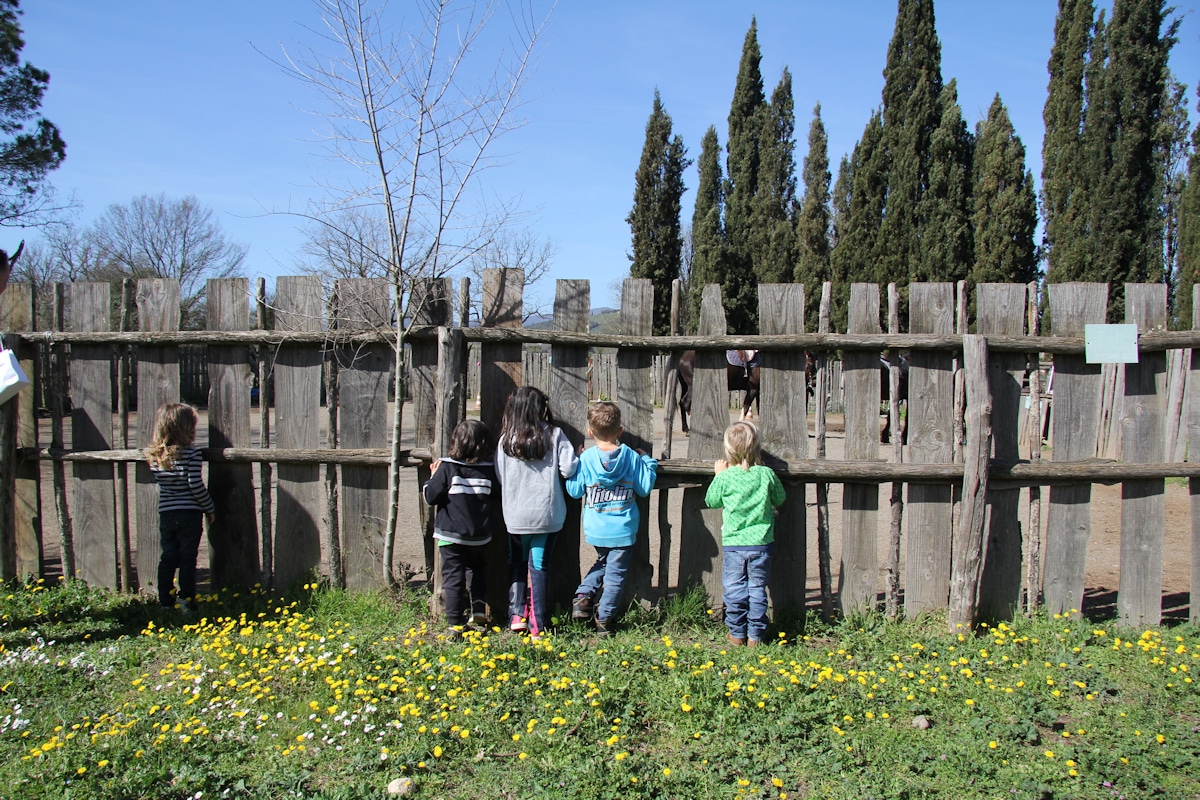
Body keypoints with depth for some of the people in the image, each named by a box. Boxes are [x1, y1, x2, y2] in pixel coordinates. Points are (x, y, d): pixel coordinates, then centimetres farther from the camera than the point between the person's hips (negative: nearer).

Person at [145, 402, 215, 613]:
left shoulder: (154, 455, 4)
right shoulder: (190, 453, -13)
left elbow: (161, 481, 13)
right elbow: (196, 485, -15)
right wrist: (210, 509, -4)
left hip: (165, 514, 5)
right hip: (189, 513, -5)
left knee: (168, 558, 12)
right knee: (187, 559, 3)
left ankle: (165, 602, 17)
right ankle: (187, 601, 5)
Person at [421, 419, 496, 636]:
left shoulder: (447, 468, -13)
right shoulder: (490, 469, -4)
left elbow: (431, 497, -10)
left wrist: (434, 475, 4)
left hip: (451, 535, -3)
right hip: (480, 536, 4)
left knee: (453, 578, 3)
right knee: (476, 570, 26)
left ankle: (456, 624, 3)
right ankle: (479, 612, 20)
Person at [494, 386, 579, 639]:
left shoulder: (506, 440, -3)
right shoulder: (555, 435, -7)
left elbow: (499, 476, 1)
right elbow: (568, 469, -12)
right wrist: (575, 458, 10)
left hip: (515, 516, 1)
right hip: (546, 515, -1)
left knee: (517, 564, 21)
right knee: (538, 567, 6)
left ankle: (517, 615, 15)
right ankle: (537, 625, 10)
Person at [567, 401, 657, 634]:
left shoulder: (585, 458, -8)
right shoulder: (632, 457, -8)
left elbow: (574, 490, -3)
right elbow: (644, 488, -2)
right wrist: (648, 462, 11)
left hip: (595, 529, 2)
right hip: (623, 530, -2)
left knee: (603, 562, 26)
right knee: (615, 572, 8)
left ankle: (583, 596, 12)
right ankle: (604, 618, 13)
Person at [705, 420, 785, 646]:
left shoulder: (725, 477, -9)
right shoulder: (767, 474, -6)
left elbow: (711, 501, 7)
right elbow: (779, 500, 11)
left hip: (733, 544, -1)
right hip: (761, 543, 1)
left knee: (734, 589, 8)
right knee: (757, 589, 9)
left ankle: (737, 634, 15)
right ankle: (755, 636, 13)